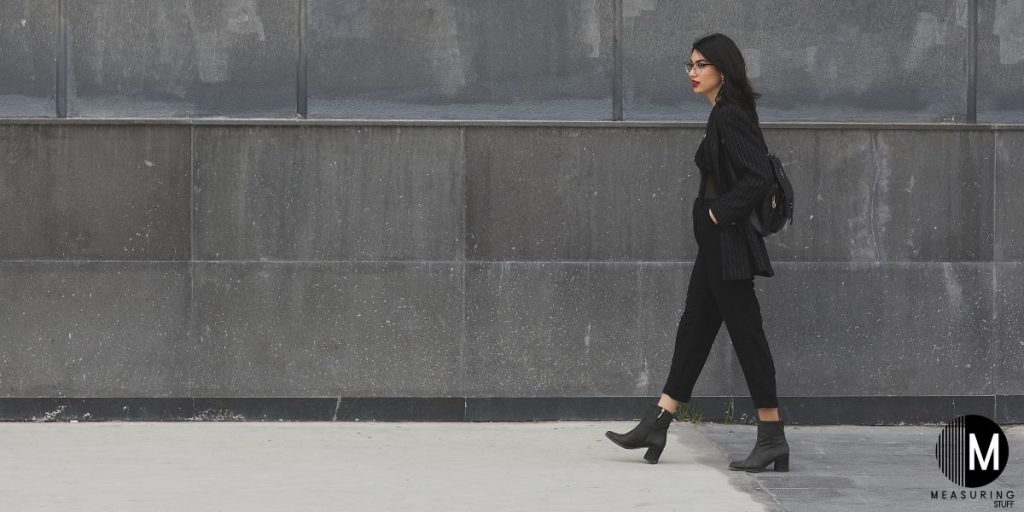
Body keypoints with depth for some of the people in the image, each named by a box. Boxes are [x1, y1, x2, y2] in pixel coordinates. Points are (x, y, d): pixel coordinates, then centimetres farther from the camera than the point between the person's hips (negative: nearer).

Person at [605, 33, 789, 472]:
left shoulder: (730, 115, -16)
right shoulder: (721, 115, 13)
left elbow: (758, 177, -25)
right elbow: (749, 174, 20)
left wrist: (720, 213, -16)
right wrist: (715, 213, 13)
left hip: (728, 243, -10)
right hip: (717, 242, 10)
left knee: (744, 331, -5)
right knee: (694, 327, 11)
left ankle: (772, 438, 1)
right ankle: (656, 427, 15)